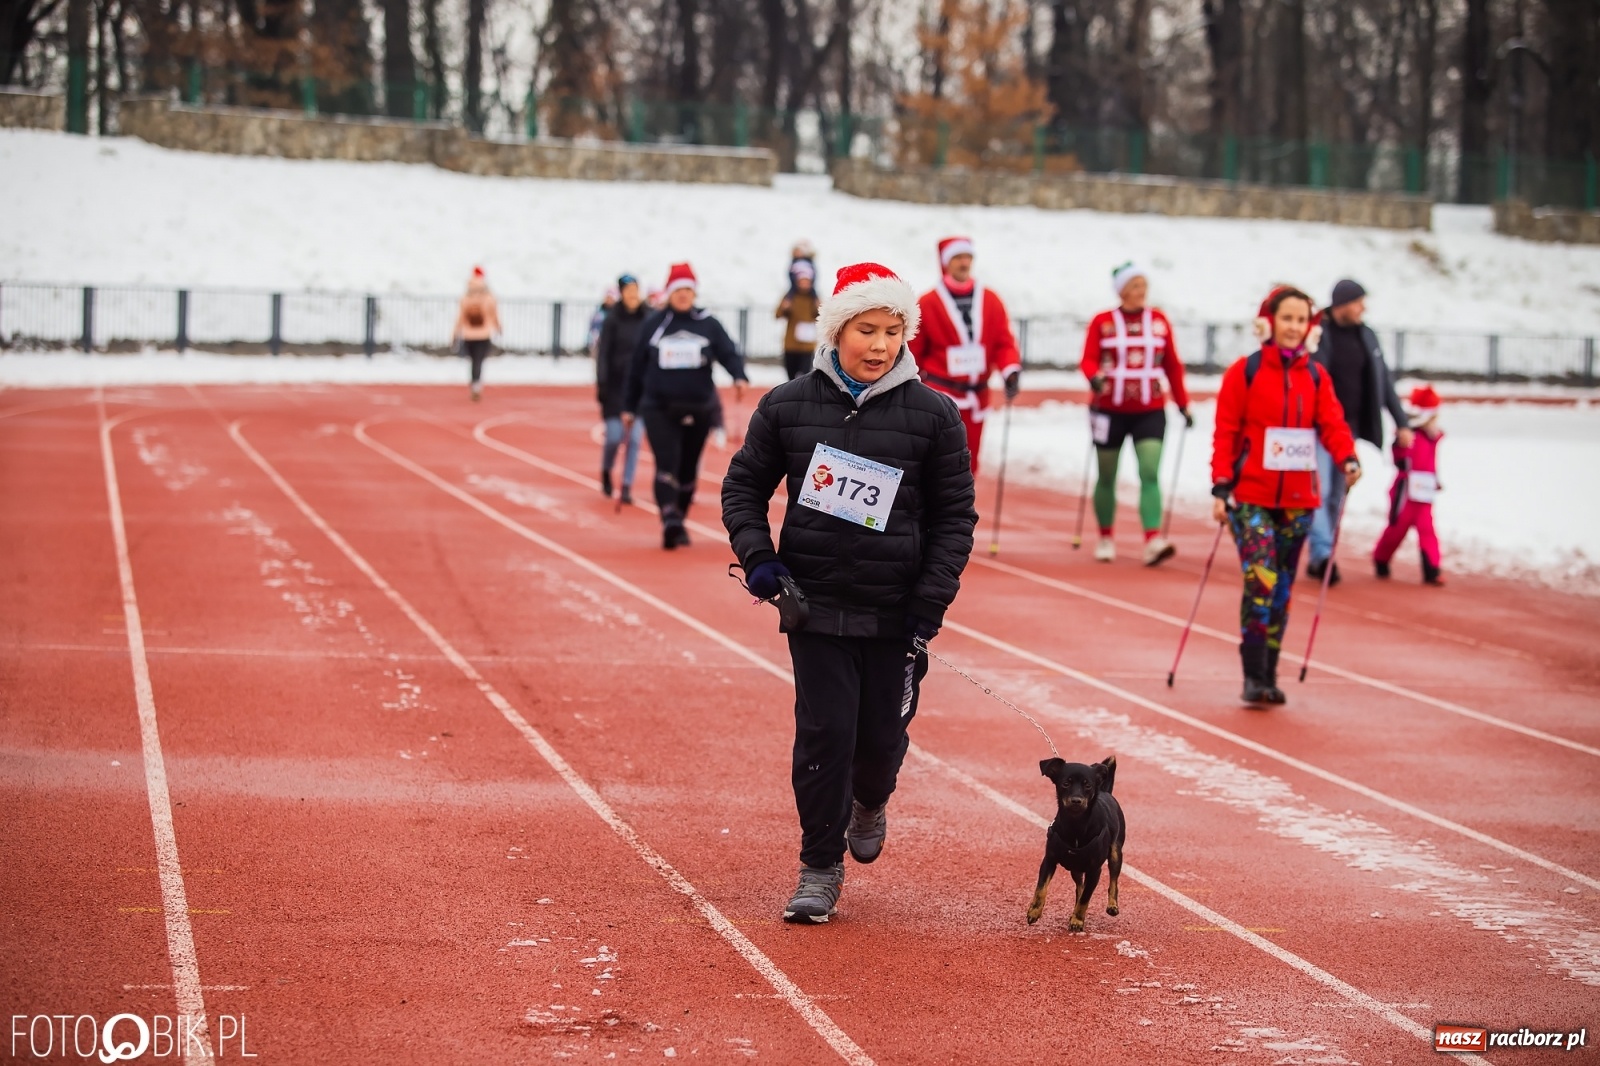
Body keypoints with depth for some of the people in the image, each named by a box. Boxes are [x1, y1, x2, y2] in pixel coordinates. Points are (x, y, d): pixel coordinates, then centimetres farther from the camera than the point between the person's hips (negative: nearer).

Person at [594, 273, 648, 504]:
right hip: (616, 387, -2)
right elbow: (602, 352, -5)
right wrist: (601, 383, -11)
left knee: (635, 438, -2)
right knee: (614, 437, -3)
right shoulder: (612, 319, -4)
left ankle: (627, 487, 5)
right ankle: (606, 472, 27)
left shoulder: (648, 319, 1)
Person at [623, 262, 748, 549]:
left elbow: (729, 353, -8)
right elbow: (637, 368, 8)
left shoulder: (708, 324, 3)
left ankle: (678, 523, 27)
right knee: (667, 466, -18)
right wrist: (629, 407, 10)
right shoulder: (652, 325, 3)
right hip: (659, 409, -2)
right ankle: (670, 521, -30)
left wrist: (739, 377, -29)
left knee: (689, 470, 11)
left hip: (699, 411, 2)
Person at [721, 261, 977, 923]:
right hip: (816, 603, 0)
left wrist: (931, 602, -6)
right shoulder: (787, 407, -1)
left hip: (896, 613, 0)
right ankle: (820, 869, 9)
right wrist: (757, 557, -4)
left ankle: (869, 802, 43)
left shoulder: (933, 415, -3)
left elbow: (955, 516, 2)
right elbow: (743, 487, 11)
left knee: (882, 737, 7)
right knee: (825, 734, -6)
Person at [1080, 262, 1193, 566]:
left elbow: (1172, 365, 10)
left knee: (1150, 473, -13)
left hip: (1150, 412, 1)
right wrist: (1095, 376, -30)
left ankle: (1153, 541, -21)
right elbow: (1089, 359, -7)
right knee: (1107, 477, 10)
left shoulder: (1159, 321, 5)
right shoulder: (1103, 322, -1)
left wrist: (1182, 404, 10)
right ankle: (1105, 539, 25)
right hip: (1110, 411, -1)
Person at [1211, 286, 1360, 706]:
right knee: (1261, 580, -16)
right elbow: (1226, 432, -3)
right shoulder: (1244, 371, -2)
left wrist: (1347, 458, -21)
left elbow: (1331, 423, -1)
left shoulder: (1316, 376, 8)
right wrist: (1221, 487, -10)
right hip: (1251, 496, -4)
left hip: (1298, 498, 4)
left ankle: (1268, 674, 19)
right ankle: (1254, 676, -11)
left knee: (1282, 588, 9)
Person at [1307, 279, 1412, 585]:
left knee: (1337, 496, 7)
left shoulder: (1366, 337, 9)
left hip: (1349, 428, 6)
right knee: (1318, 490, -15)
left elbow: (1384, 381, 15)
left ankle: (1318, 559, 14)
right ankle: (1322, 554, -20)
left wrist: (1401, 423, 12)